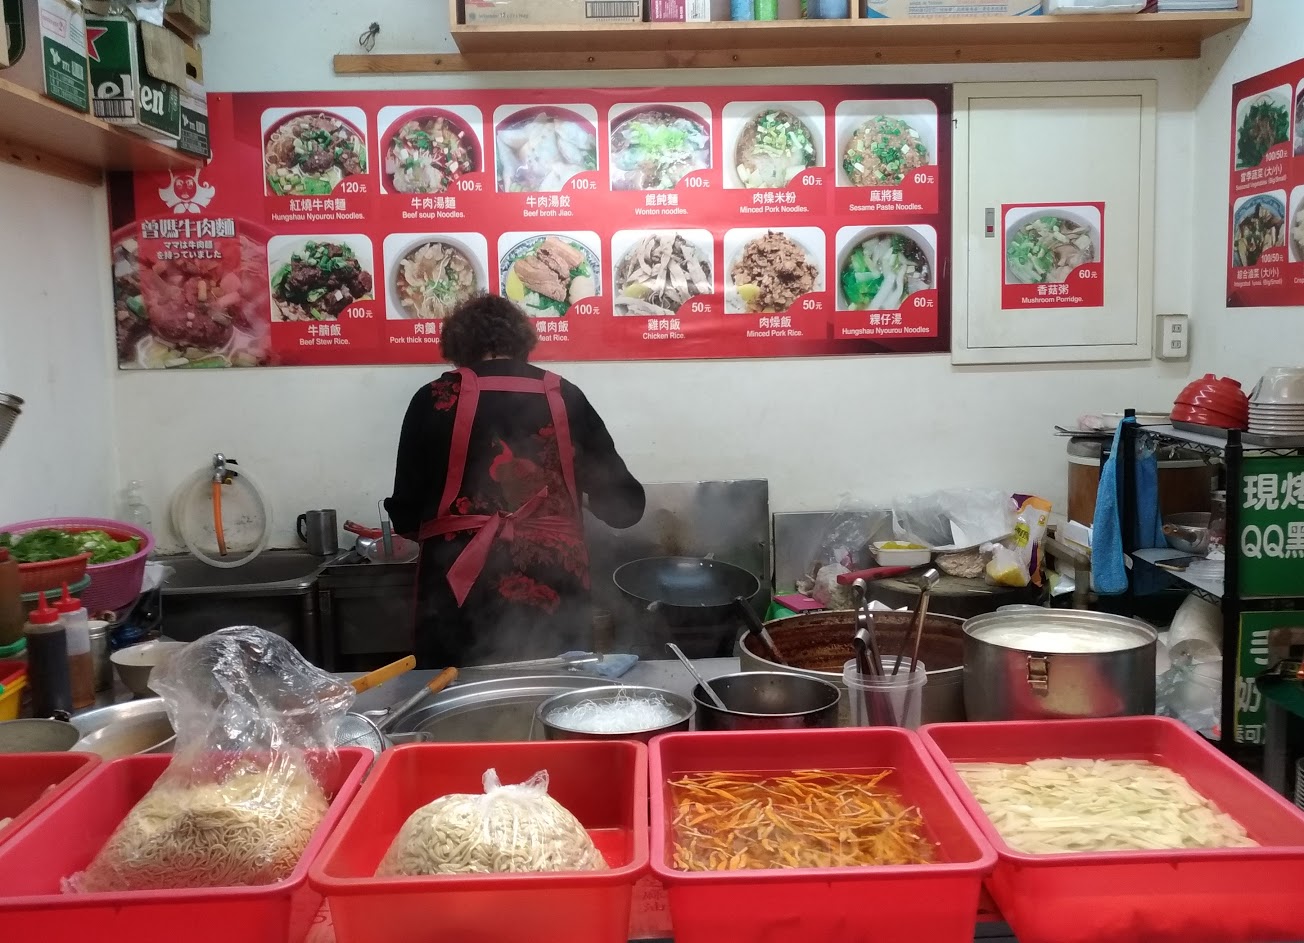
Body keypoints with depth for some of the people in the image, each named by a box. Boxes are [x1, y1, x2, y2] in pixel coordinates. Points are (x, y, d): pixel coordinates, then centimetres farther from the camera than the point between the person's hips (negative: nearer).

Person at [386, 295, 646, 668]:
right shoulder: (564, 397, 3)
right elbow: (623, 503, 4)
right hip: (554, 585, 2)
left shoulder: (436, 400, -2)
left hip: (464, 590, -1)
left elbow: (406, 515, 1)